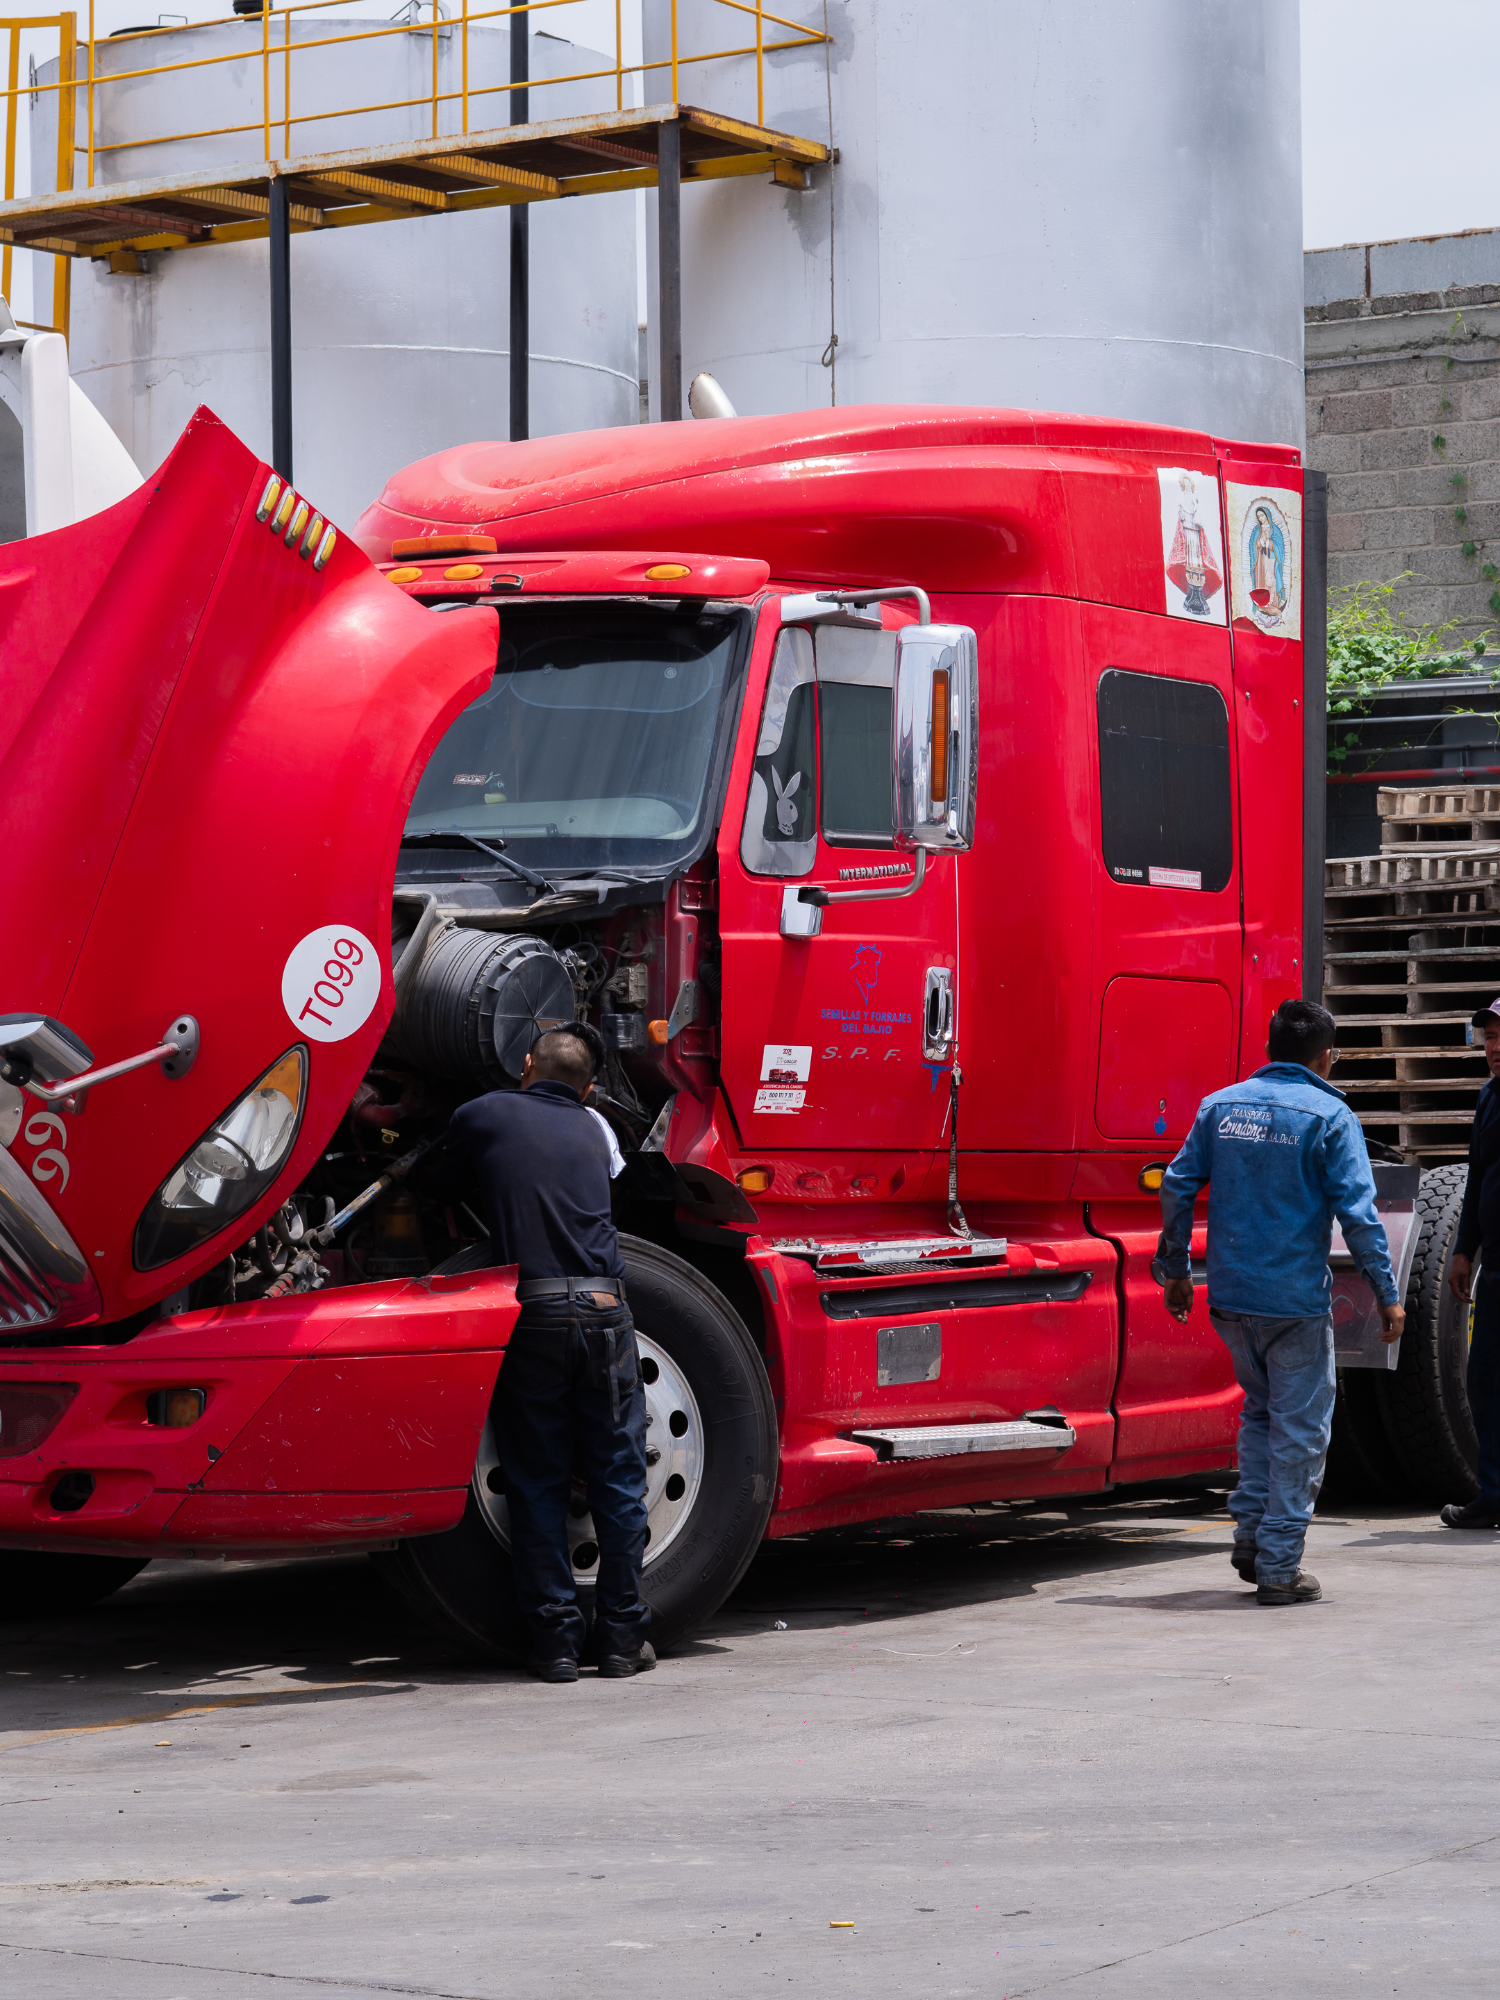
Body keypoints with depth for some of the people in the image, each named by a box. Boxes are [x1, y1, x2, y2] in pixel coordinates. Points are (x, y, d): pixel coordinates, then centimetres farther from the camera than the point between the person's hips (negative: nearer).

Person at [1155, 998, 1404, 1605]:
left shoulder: (1220, 1106, 7)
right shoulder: (1329, 1117, -7)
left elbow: (1178, 1187, 8)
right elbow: (1357, 1212, -12)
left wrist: (1175, 1270, 18)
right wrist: (1387, 1295, -6)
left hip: (1229, 1298, 5)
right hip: (1296, 1300, -5)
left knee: (1260, 1408, 24)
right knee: (1299, 1430, 4)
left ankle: (1250, 1530, 15)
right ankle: (1279, 1567, 4)